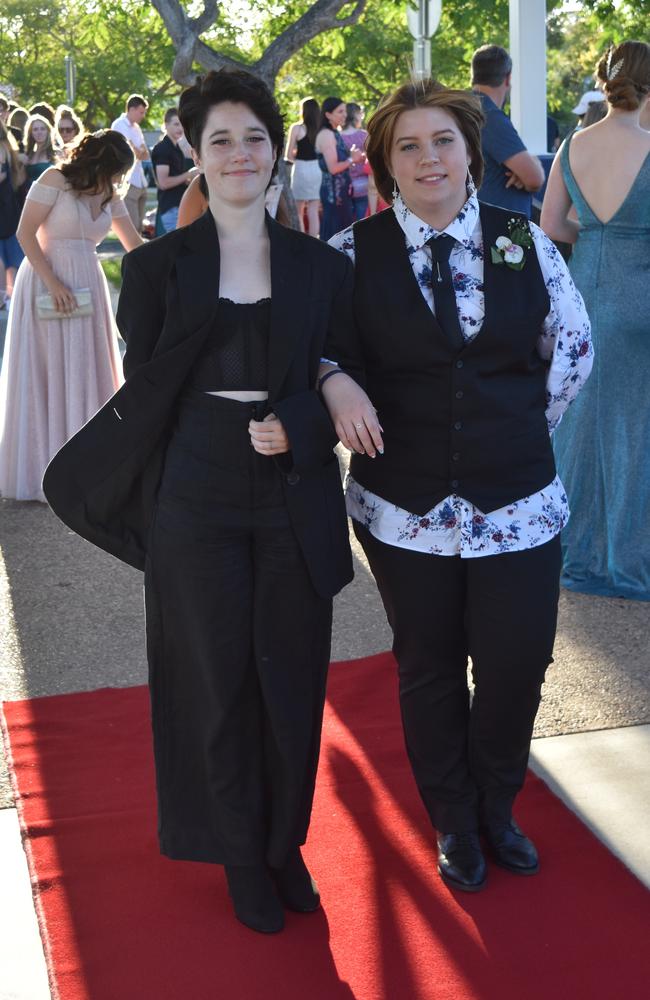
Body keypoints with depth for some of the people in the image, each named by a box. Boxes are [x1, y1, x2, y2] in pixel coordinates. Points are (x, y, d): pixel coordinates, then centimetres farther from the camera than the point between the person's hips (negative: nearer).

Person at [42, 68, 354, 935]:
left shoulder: (322, 266, 2)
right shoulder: (158, 265, -2)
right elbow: (145, 392, 1)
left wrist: (298, 428, -12)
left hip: (295, 498, 1)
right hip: (197, 502, -1)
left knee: (292, 678, 10)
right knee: (217, 681, 9)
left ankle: (286, 844, 33)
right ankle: (242, 858, 30)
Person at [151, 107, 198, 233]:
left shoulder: (176, 148, 17)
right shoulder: (162, 149, -11)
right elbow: (163, 182, -20)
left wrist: (188, 180, 10)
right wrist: (189, 174, -14)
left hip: (179, 205, 9)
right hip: (170, 208, -9)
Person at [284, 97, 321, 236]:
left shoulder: (297, 128, -6)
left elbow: (288, 155, -5)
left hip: (301, 170, -3)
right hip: (317, 169, 3)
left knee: (298, 212, 6)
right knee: (313, 211, 7)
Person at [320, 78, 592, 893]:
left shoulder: (523, 240, 1)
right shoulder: (355, 252, -4)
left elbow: (572, 346, 10)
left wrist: (522, 427, 9)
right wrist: (336, 382, -16)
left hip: (517, 502, 1)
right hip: (405, 506, -1)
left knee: (515, 665, 5)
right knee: (429, 669, 13)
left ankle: (496, 808, 34)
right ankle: (453, 823, 35)